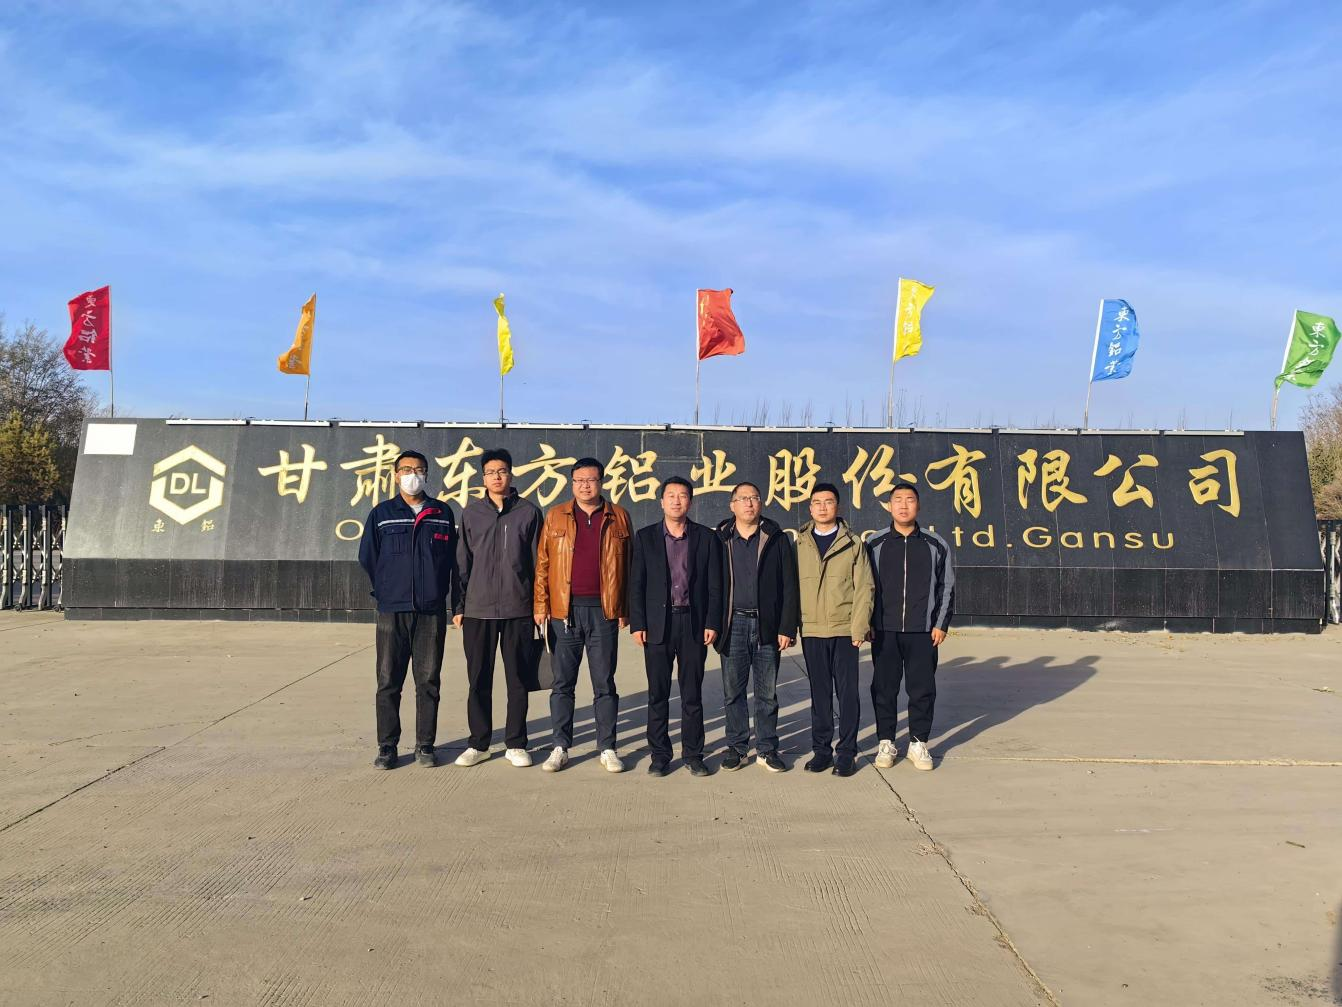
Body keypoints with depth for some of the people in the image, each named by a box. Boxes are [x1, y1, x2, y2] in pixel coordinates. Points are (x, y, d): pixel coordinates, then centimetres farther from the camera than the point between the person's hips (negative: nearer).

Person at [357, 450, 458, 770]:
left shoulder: (443, 514, 8)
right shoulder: (382, 514, 7)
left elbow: (453, 560, 11)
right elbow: (367, 558, 10)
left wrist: (454, 601, 8)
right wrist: (386, 592, 10)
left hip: (432, 611, 0)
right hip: (392, 612, 0)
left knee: (428, 682, 5)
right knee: (388, 682, 3)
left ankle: (425, 745, 14)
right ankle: (387, 745, 14)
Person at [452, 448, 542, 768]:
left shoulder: (529, 512, 3)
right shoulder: (472, 513, 6)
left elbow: (539, 562, 5)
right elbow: (462, 562, 8)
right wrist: (459, 606, 4)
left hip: (518, 609, -1)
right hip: (478, 609, 1)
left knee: (517, 678, 6)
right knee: (478, 679, 7)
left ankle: (516, 744, 17)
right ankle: (479, 744, 20)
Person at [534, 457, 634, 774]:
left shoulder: (618, 517, 5)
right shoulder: (556, 517, 7)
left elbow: (627, 566, 4)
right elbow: (542, 564, 5)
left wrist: (624, 610, -1)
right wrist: (540, 606, -3)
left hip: (604, 610, 0)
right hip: (564, 610, 1)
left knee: (605, 683, 6)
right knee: (562, 683, 7)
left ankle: (608, 748, 16)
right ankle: (560, 747, 17)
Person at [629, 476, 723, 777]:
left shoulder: (706, 538, 5)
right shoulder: (645, 537, 5)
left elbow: (715, 585, 4)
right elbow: (636, 584, 3)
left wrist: (713, 623, -4)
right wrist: (637, 624, -4)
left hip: (694, 624, 0)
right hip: (657, 624, 0)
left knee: (692, 694, 7)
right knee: (658, 694, 6)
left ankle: (693, 754, 18)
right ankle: (659, 754, 17)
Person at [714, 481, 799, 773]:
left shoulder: (776, 539, 3)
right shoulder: (720, 540, 4)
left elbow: (789, 586, 1)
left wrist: (787, 628, -6)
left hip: (767, 625, 0)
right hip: (733, 624, 1)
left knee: (767, 692, 7)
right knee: (733, 690, 7)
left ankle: (767, 749, 18)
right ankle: (737, 748, 19)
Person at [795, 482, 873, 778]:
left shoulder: (853, 543, 3)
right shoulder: (800, 544, 8)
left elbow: (864, 588, -1)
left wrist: (859, 627, -9)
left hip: (845, 630, -1)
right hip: (812, 631, 2)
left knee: (847, 692, 3)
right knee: (819, 692, 9)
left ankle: (847, 751, 14)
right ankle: (821, 749, 19)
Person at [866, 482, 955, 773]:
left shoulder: (936, 545, 5)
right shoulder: (875, 544, 4)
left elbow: (947, 587, 8)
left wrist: (941, 624, 1)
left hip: (923, 631, 0)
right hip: (884, 631, 0)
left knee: (923, 689, 4)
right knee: (884, 689, 5)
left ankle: (919, 743, 19)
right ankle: (886, 743, 17)